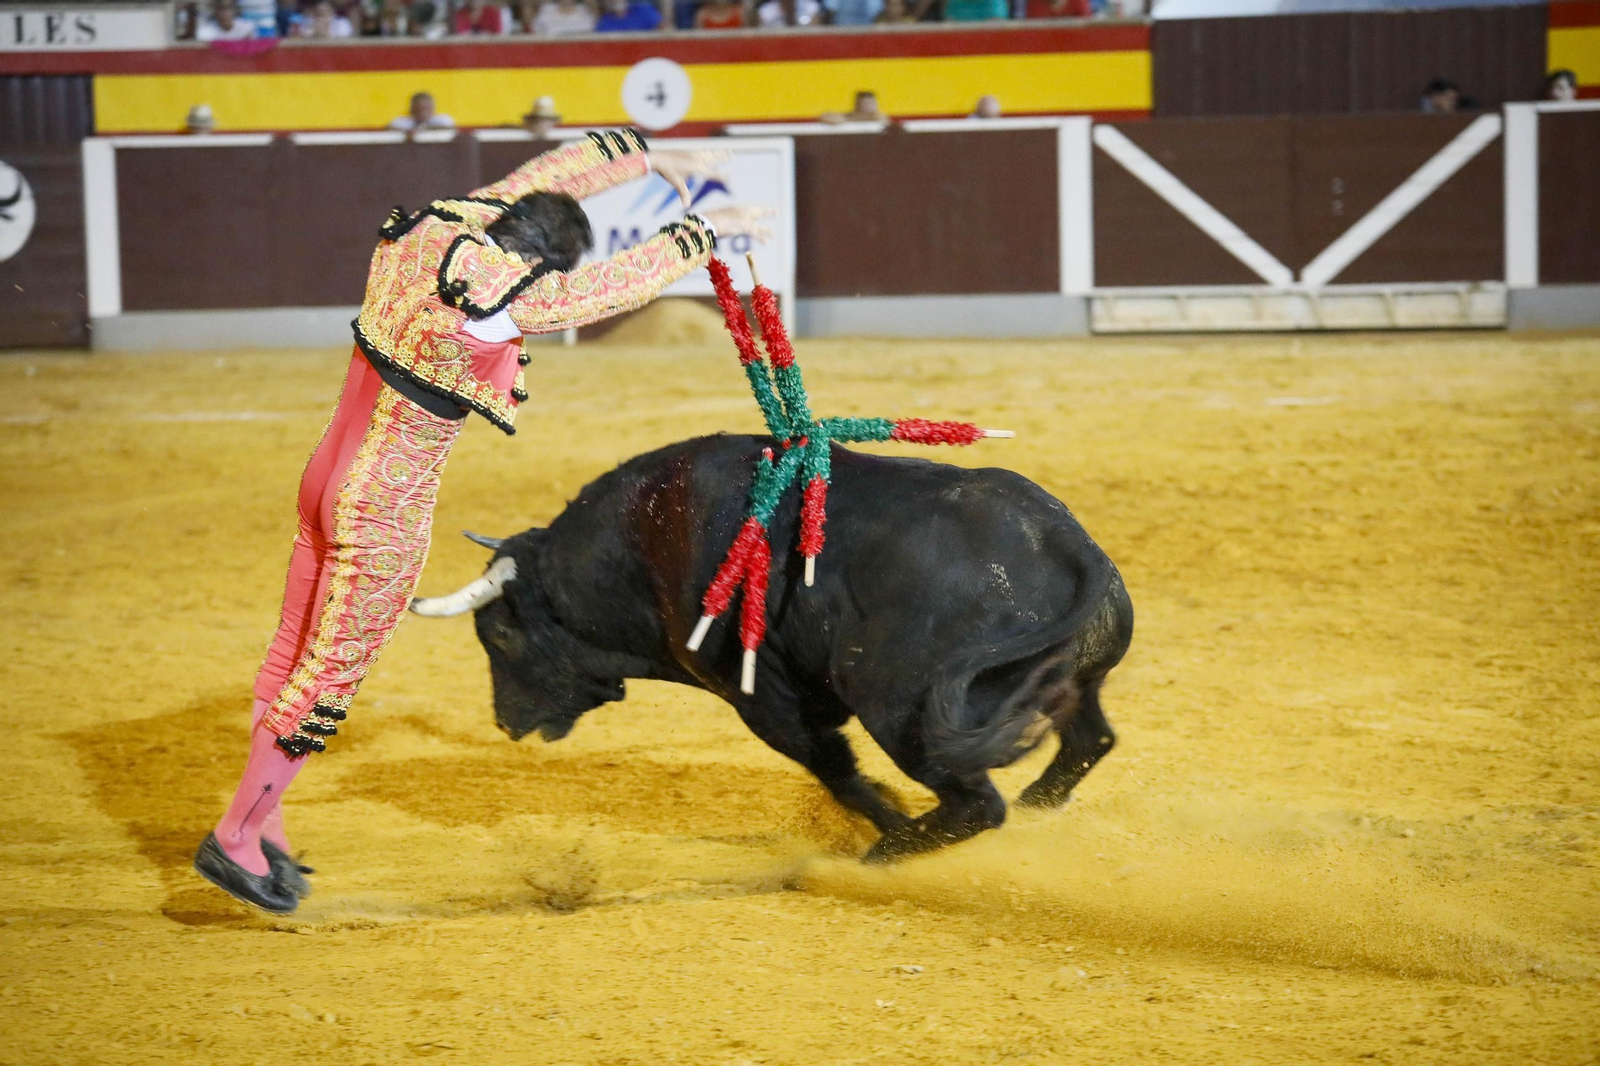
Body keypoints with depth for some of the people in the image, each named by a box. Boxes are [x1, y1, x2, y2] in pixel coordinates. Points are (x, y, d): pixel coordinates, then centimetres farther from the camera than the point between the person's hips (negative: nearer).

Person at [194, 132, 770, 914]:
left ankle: (260, 825, 30)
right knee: (327, 679, 3)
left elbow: (552, 171, 11)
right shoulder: (497, 293, -26)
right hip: (387, 510, -9)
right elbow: (622, 283, -15)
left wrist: (651, 157, 20)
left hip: (329, 476, 9)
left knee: (295, 656, 18)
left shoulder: (428, 232, -2)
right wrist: (701, 233, 1)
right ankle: (235, 838, 11)